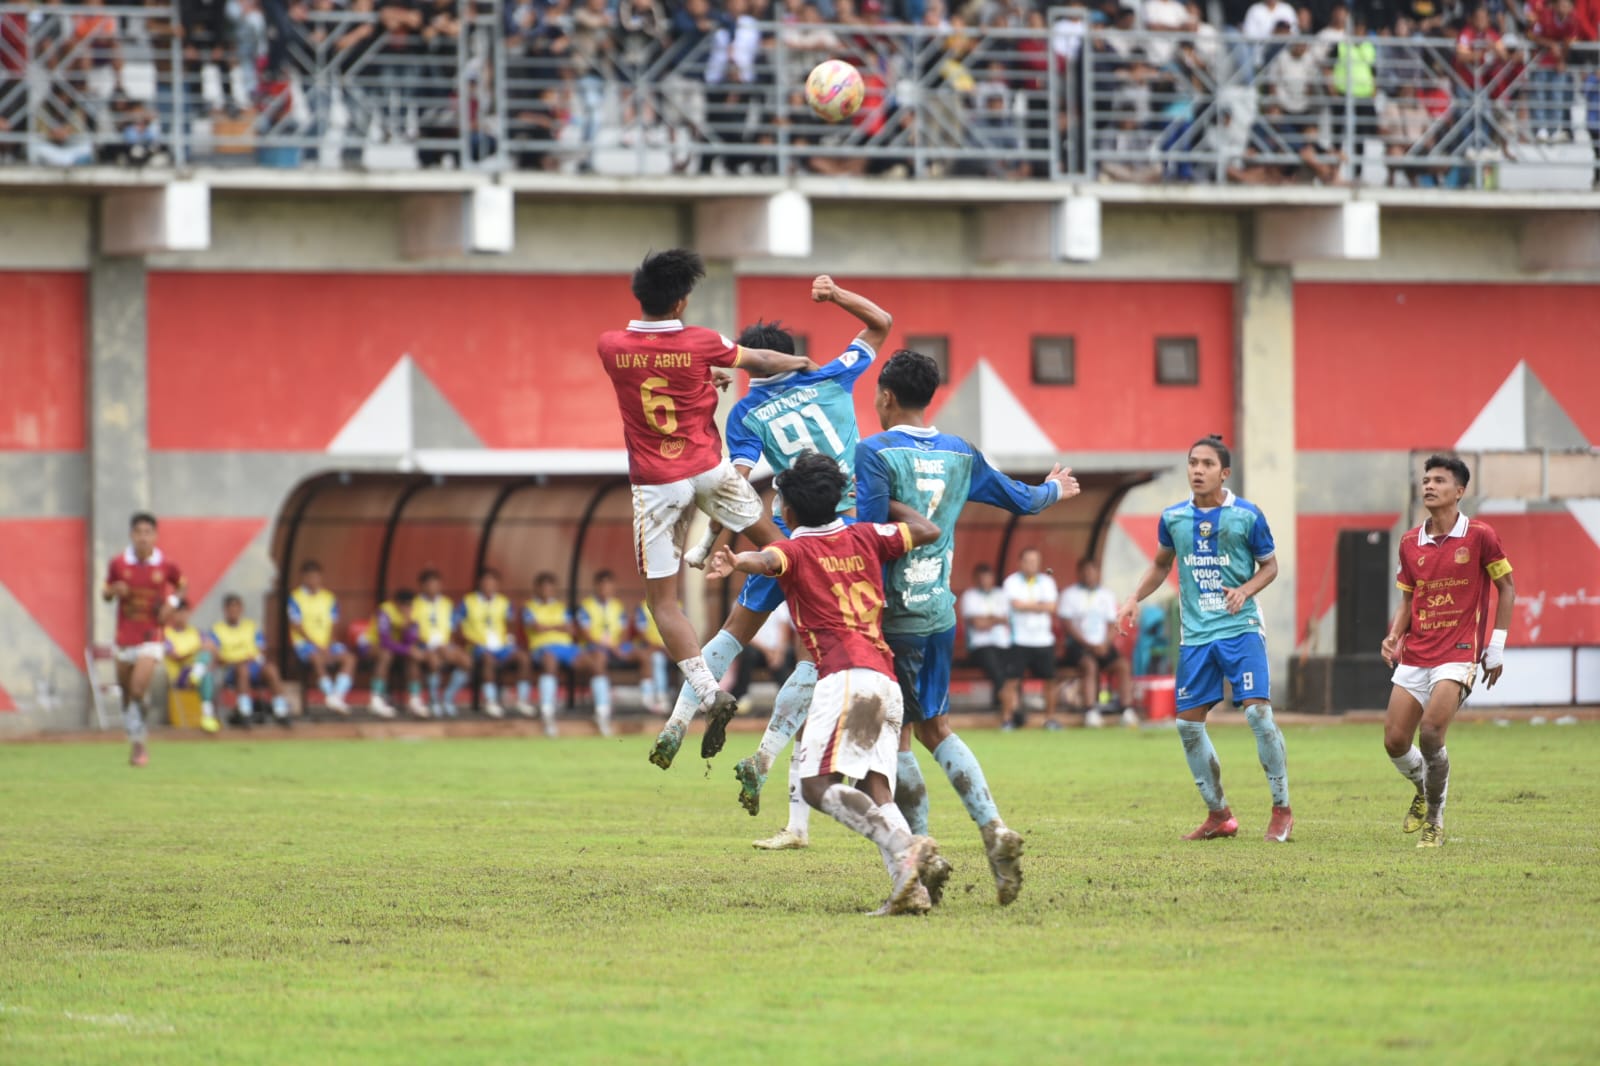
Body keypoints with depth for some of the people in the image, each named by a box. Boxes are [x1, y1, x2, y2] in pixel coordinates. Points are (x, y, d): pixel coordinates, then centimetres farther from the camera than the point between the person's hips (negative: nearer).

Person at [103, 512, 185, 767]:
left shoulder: (166, 566, -6)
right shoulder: (118, 564, -4)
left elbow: (181, 586, 14)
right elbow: (105, 594, 9)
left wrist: (172, 603, -6)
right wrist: (114, 590, -14)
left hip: (151, 638, -3)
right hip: (124, 638, 3)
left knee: (138, 691, -17)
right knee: (127, 695, 10)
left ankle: (139, 744, -4)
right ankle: (136, 741, 29)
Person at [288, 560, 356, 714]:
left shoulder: (328, 598, 12)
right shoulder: (296, 598, -1)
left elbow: (332, 626, 7)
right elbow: (297, 627, -8)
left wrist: (328, 647, -11)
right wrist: (318, 648, -16)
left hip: (327, 643, 4)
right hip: (305, 643, -4)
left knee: (349, 658, -23)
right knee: (318, 659, -37)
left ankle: (337, 696, -31)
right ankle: (330, 695, -33)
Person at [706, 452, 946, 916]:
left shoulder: (795, 549, 7)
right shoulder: (865, 537, 21)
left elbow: (766, 561, -17)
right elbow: (928, 531, 30)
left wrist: (735, 562, -39)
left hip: (847, 677, -7)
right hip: (888, 682, 7)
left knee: (819, 786, -14)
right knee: (874, 794, 0)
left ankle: (906, 846, -32)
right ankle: (910, 885, -22)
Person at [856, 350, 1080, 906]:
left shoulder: (875, 453, -11)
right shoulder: (960, 455, 8)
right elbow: (1021, 500, 21)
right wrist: (1055, 490, 42)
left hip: (893, 615, -6)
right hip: (941, 612, 6)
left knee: (896, 736, 3)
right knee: (934, 728, 16)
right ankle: (993, 827, -1)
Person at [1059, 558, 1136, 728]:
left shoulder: (1106, 595, 14)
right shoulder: (1070, 594, 2)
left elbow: (1111, 625, 11)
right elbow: (1068, 624, -5)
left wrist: (1105, 645, -8)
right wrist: (1089, 645, -13)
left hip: (1102, 645, 4)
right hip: (1078, 644, -4)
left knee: (1123, 665, -22)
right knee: (1090, 665, -34)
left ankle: (1128, 711, -25)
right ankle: (1091, 712, -38)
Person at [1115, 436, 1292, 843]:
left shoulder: (1247, 516, -5)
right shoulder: (1173, 518, 4)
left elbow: (1269, 565, 6)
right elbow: (1161, 565, 21)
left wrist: (1245, 590, -12)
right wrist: (1135, 599, 8)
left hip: (1240, 627, -4)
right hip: (1195, 634, 4)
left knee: (1258, 712, -16)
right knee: (1188, 724, 2)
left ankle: (1282, 810, -4)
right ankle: (1219, 816, 16)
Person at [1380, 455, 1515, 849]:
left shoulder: (1479, 536, -5)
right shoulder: (1410, 544, 8)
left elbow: (1506, 587, 3)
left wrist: (1497, 647, -1)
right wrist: (1394, 636, 0)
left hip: (1458, 653, -5)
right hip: (1414, 655, 5)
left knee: (1430, 734, -21)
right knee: (1395, 742, -1)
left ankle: (1435, 820, -3)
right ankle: (1424, 789, 31)